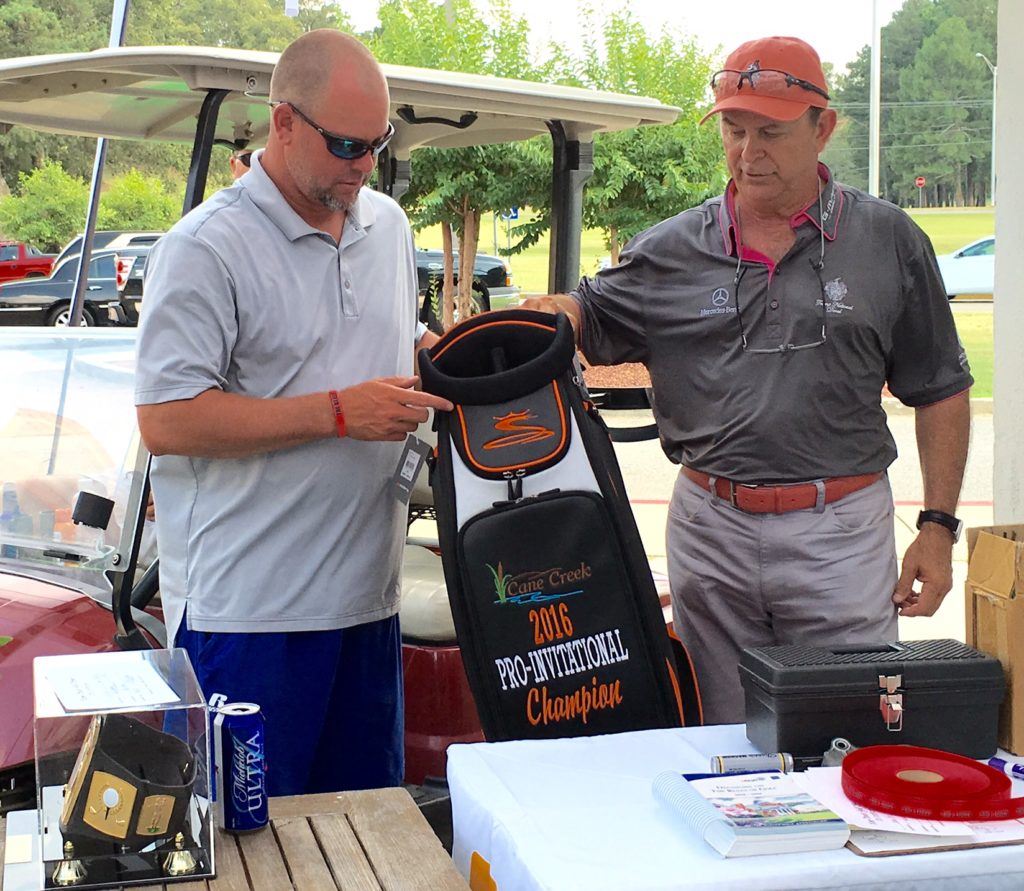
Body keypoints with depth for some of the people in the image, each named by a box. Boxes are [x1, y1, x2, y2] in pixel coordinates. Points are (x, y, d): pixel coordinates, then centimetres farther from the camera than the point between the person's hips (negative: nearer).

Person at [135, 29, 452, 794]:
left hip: (367, 594, 7)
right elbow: (166, 422, -19)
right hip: (247, 609, -7)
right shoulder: (206, 248, -13)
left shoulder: (389, 224, 12)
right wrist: (339, 412, -20)